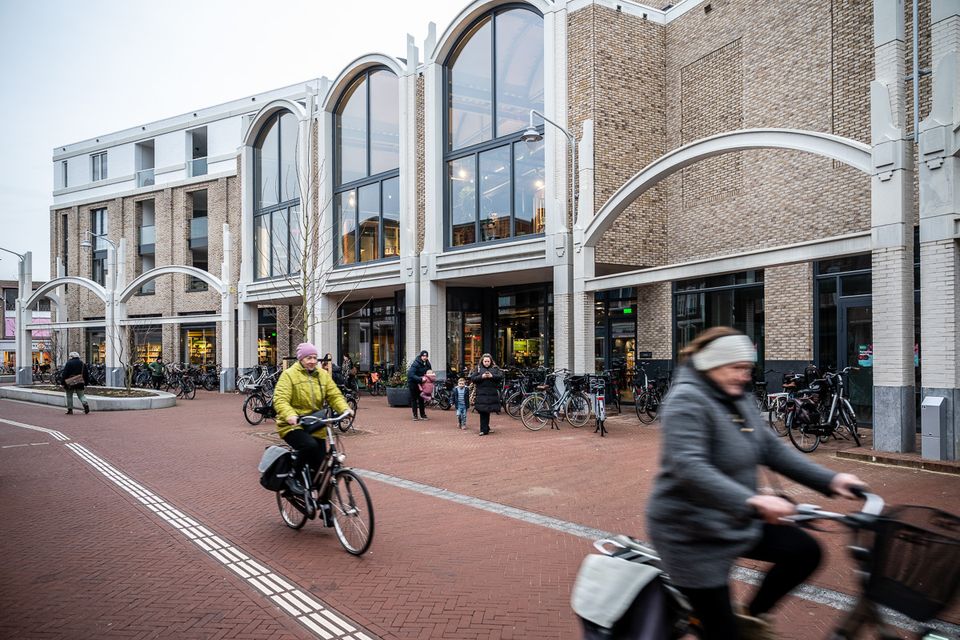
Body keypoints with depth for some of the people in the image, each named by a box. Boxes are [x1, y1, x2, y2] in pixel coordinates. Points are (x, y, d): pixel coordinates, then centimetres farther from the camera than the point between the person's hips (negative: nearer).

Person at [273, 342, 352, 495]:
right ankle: (293, 478, -12)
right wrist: (290, 415, -38)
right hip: (293, 425, -5)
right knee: (309, 445, -35)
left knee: (321, 466, 3)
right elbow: (280, 400, -18)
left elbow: (334, 395, 1)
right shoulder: (289, 374, -7)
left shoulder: (323, 375, 8)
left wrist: (345, 408, -20)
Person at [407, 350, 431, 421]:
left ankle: (423, 415, 12)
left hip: (420, 383, 6)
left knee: (421, 399, 7)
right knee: (414, 399, 0)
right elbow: (411, 375, -29)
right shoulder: (415, 363, -23)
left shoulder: (427, 364, -2)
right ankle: (415, 415, 5)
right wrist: (420, 379, -37)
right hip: (413, 382, -6)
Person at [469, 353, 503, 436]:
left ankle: (485, 428, 22)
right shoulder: (478, 368, 8)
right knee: (483, 411, -5)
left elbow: (501, 376, 1)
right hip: (481, 394, -1)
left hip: (492, 394, 1)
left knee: (488, 411, 7)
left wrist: (492, 376, -13)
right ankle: (484, 429, -2)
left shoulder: (495, 368, 11)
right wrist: (481, 377, -13)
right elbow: (472, 378, 1)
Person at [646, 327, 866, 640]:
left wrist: (829, 480, -5)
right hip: (693, 535, -8)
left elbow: (772, 449, 5)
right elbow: (689, 467, -35)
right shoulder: (686, 401, -23)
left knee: (805, 550, 0)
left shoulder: (736, 400, 6)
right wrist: (750, 501, -45)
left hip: (736, 522, 8)